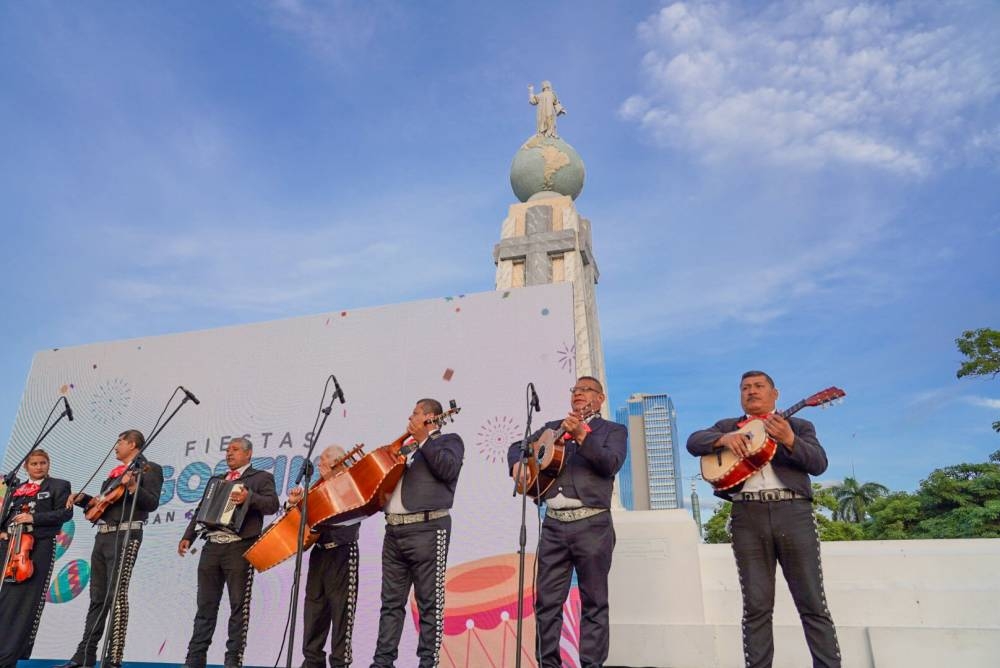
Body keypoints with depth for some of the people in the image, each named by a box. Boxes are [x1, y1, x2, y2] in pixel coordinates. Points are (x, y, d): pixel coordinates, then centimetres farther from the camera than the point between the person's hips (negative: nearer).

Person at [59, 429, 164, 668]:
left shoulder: (149, 468, -3)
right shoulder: (115, 472, 22)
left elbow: (152, 503, -13)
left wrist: (133, 487, -27)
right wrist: (83, 498, 12)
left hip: (125, 534, -9)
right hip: (103, 535, 9)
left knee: (116, 595, -12)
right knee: (97, 597, 11)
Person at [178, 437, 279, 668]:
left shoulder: (261, 477, 4)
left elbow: (273, 504, -10)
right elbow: (201, 510, 22)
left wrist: (249, 497, -26)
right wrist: (188, 537, 9)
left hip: (239, 547, -5)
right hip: (212, 546, 6)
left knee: (239, 606, -2)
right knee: (206, 605, 8)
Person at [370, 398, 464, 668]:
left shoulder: (448, 440, 5)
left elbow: (449, 469, -14)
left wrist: (423, 439, -12)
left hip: (427, 528, -7)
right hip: (393, 530, 7)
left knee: (430, 603, -3)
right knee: (391, 602, 9)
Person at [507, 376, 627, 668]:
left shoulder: (613, 430, 7)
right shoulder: (552, 427, 19)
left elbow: (610, 464, -11)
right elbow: (517, 446, 24)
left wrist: (582, 436, -23)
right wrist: (517, 464, 2)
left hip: (592, 524, -3)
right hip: (554, 524, 4)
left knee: (593, 602, 2)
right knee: (546, 601, 4)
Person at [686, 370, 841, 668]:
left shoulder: (799, 426, 15)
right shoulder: (727, 426, 18)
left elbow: (819, 463, 0)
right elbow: (693, 441, 4)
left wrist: (789, 439, -17)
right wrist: (723, 439, -14)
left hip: (793, 513, 0)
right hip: (748, 516, 1)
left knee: (813, 604, 1)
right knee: (756, 607, 2)